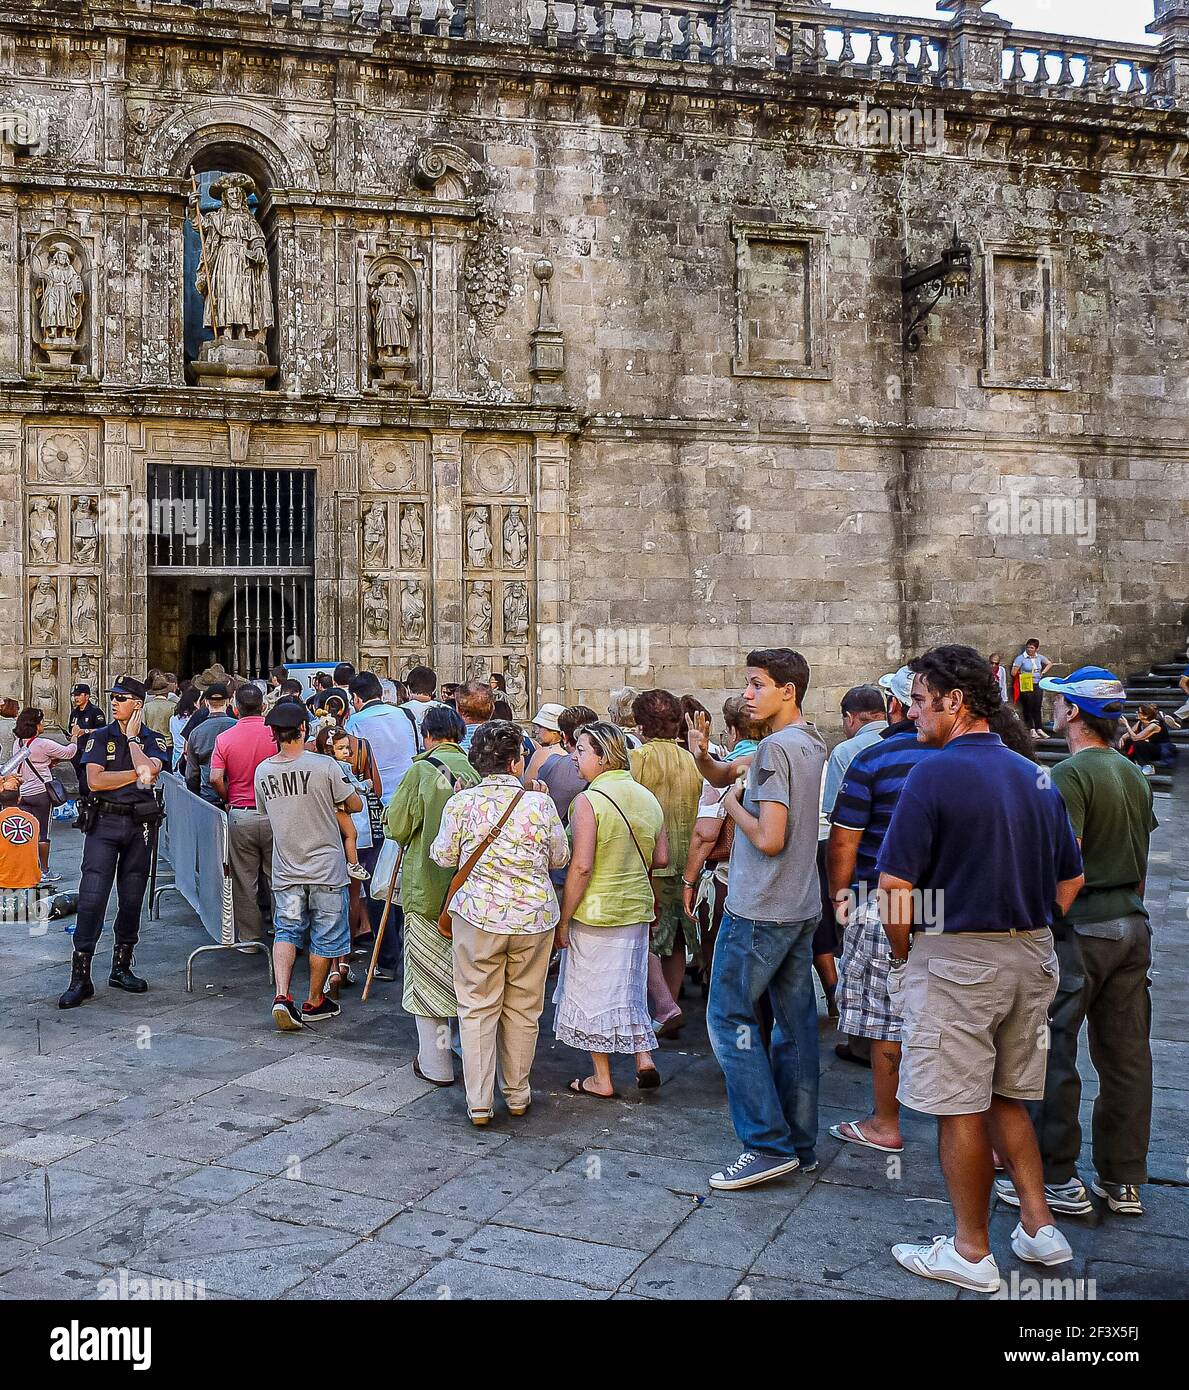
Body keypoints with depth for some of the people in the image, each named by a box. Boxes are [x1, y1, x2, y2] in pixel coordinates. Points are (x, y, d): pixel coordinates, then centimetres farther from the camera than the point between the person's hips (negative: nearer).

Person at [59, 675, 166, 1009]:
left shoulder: (151, 740, 6)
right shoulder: (100, 737, 4)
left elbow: (149, 770, -15)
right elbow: (94, 781, -8)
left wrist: (132, 737, -6)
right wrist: (137, 773, -9)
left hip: (140, 825, 1)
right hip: (104, 823, -1)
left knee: (132, 899, 7)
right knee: (91, 896, -8)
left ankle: (121, 968, 21)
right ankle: (80, 977, -4)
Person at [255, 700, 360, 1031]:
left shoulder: (263, 771, -2)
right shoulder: (325, 766, -16)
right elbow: (355, 805, -5)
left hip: (285, 868, 4)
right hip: (325, 868, -3)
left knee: (286, 931, 13)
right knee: (325, 937, 11)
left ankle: (282, 995, -6)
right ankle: (315, 1002, 22)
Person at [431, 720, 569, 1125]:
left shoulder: (461, 803, -8)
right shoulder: (540, 803, -7)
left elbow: (442, 856, 3)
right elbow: (559, 858, 4)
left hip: (478, 915, -1)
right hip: (534, 917, 1)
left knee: (477, 1008, 9)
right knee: (523, 1008, 14)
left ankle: (479, 1102, 10)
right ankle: (517, 1094, 26)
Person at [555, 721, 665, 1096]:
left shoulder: (588, 801, -16)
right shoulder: (647, 797, 4)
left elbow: (581, 867, -19)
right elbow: (661, 859, 7)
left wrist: (563, 920, -12)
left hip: (595, 911, -6)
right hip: (637, 909, 6)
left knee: (593, 992, 8)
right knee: (629, 987, 22)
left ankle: (602, 1080, 17)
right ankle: (644, 1058, 17)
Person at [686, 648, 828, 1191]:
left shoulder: (775, 747, -18)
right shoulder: (812, 743, 13)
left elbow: (769, 839, -24)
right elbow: (721, 777, 19)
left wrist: (734, 805, -8)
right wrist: (703, 756, 0)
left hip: (759, 910, -9)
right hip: (802, 907, 9)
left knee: (729, 1018, 0)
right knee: (796, 1023, 12)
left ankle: (768, 1145, -1)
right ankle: (800, 1145, 19)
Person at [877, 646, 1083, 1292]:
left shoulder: (935, 772, -15)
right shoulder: (1035, 777, 8)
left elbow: (895, 884, -18)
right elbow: (1070, 881, 14)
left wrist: (903, 956, -3)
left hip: (955, 958, -7)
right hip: (1031, 958, 8)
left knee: (959, 1108, 4)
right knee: (1006, 1097, 21)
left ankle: (971, 1253, 15)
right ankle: (1038, 1227, 25)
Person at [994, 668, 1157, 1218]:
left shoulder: (1072, 774, -16)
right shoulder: (1136, 776, 11)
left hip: (1079, 930, -8)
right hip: (1132, 926, 9)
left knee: (1052, 1055, 1)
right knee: (1125, 1055, 12)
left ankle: (1058, 1179, 9)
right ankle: (1123, 1181, 21)